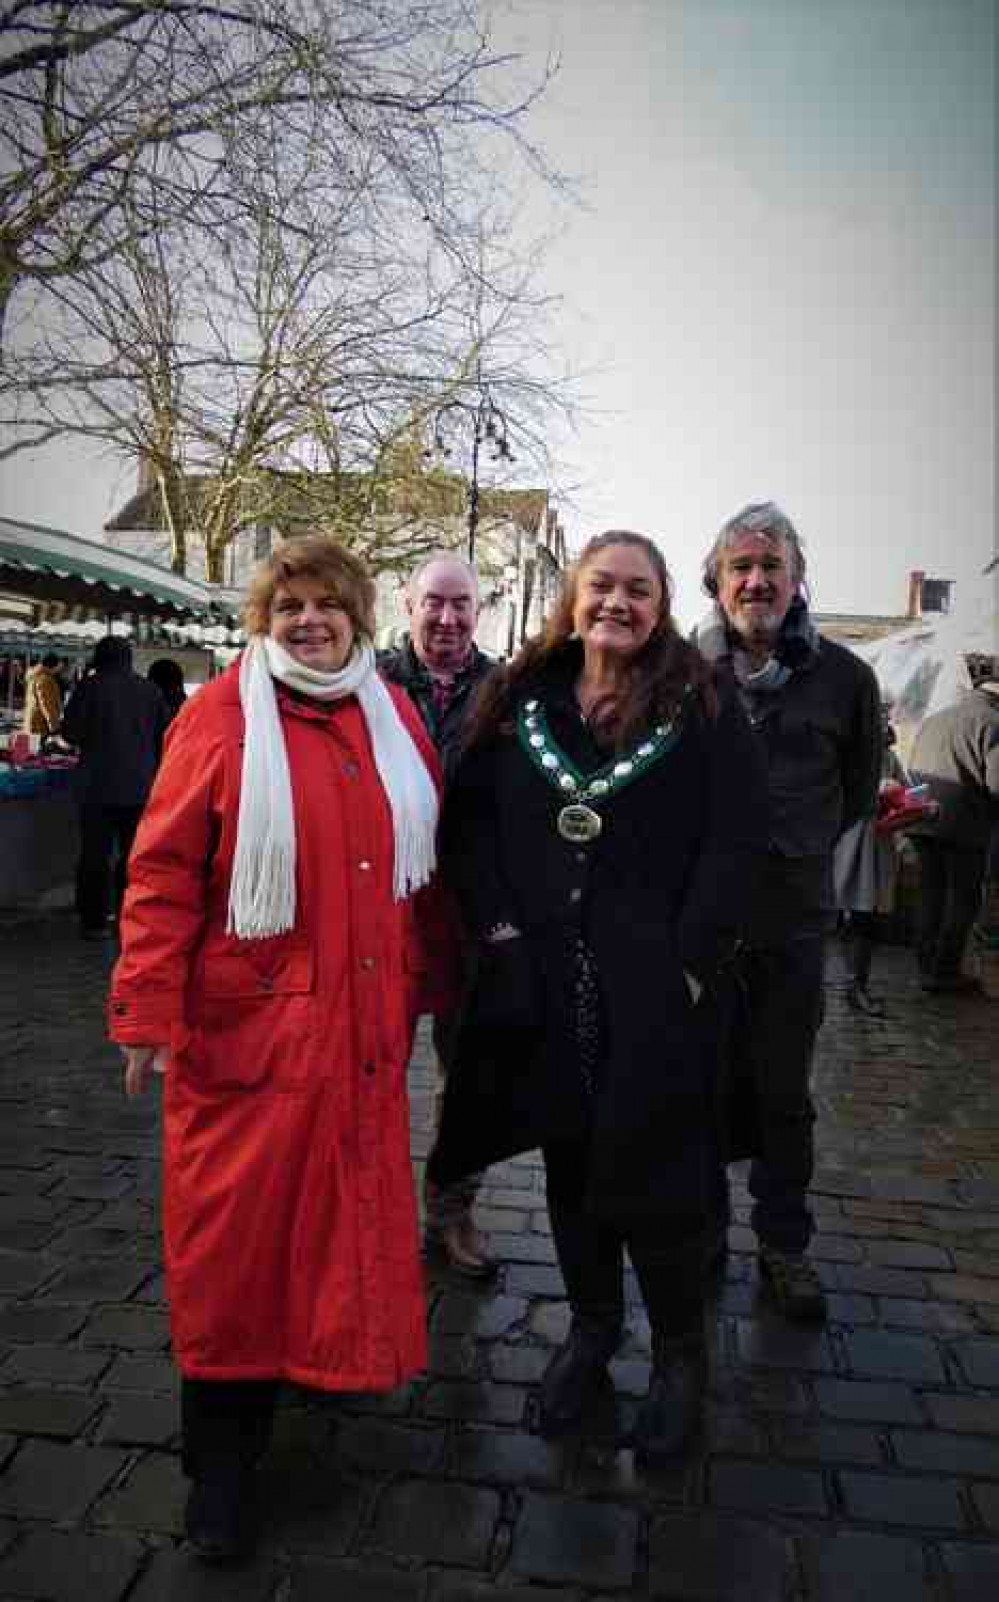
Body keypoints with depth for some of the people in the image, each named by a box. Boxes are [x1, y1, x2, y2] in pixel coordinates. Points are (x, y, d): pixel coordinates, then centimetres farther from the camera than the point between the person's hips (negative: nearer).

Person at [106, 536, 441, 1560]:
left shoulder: (391, 717, 6)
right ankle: (222, 1452, 24)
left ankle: (330, 1355, 44)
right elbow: (164, 875, -11)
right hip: (248, 1023, -5)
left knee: (349, 1205, 18)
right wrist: (148, 1011, -14)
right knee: (239, 1227, 6)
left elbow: (420, 859, 13)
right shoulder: (221, 716, -9)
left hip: (362, 1026, 5)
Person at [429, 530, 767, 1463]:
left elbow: (732, 846, -7)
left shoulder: (702, 711, -2)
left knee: (654, 1174, 4)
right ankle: (590, 1324, 38)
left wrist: (686, 961, -13)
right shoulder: (519, 702, 7)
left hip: (652, 987, -3)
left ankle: (681, 1354, 29)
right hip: (541, 982, 3)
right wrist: (495, 923, -3)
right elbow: (467, 818, 8)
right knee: (567, 1159, 16)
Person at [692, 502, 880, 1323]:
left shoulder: (843, 677, -3)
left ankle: (784, 1244, 33)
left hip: (791, 923, 0)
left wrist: (794, 851, 7)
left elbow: (859, 793, 11)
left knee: (783, 1095, 14)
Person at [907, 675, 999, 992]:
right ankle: (945, 971, 5)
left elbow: (912, 773, 21)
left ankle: (926, 966, 17)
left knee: (931, 895, 13)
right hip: (963, 825, -6)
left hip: (923, 823, 7)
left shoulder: (932, 720, 18)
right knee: (963, 898, 4)